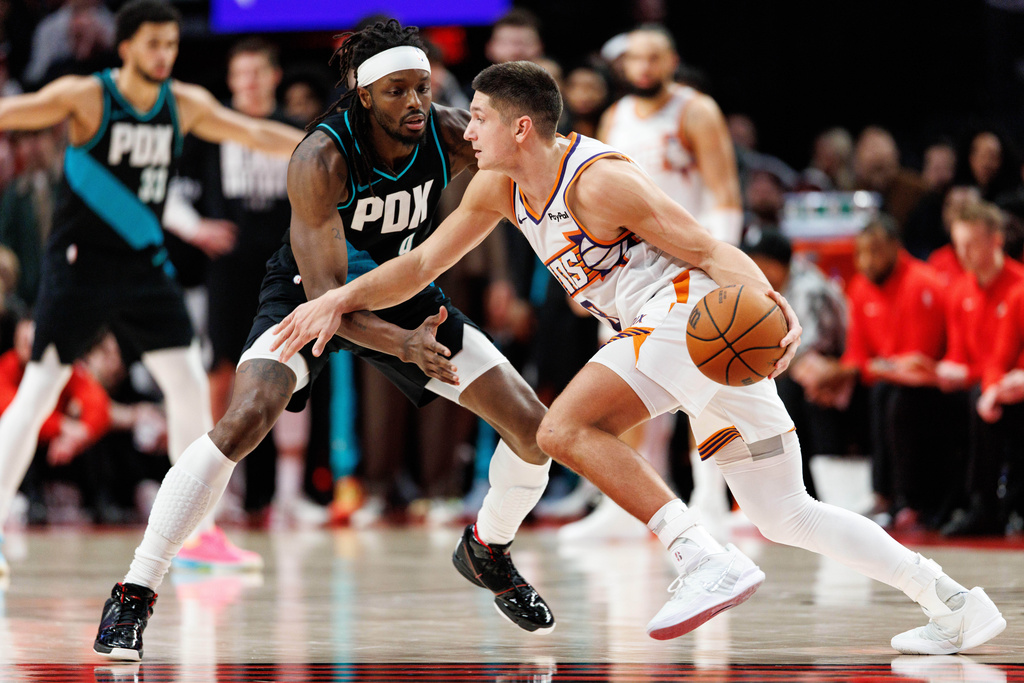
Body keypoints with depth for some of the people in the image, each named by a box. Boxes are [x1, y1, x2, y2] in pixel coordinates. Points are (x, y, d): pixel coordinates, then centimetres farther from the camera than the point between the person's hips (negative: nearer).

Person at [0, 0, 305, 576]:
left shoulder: (185, 105, 3)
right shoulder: (86, 97, -13)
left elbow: (253, 133, 8)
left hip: (145, 264, 5)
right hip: (80, 264, -5)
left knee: (191, 386, 2)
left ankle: (196, 531, 14)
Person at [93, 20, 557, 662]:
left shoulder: (450, 135, -21)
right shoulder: (322, 158, -33)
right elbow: (326, 297, -35)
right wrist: (405, 345, -49)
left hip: (404, 295, 5)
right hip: (311, 296, -5)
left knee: (535, 427, -2)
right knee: (244, 421, -31)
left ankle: (488, 550, 30)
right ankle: (134, 596, -21)